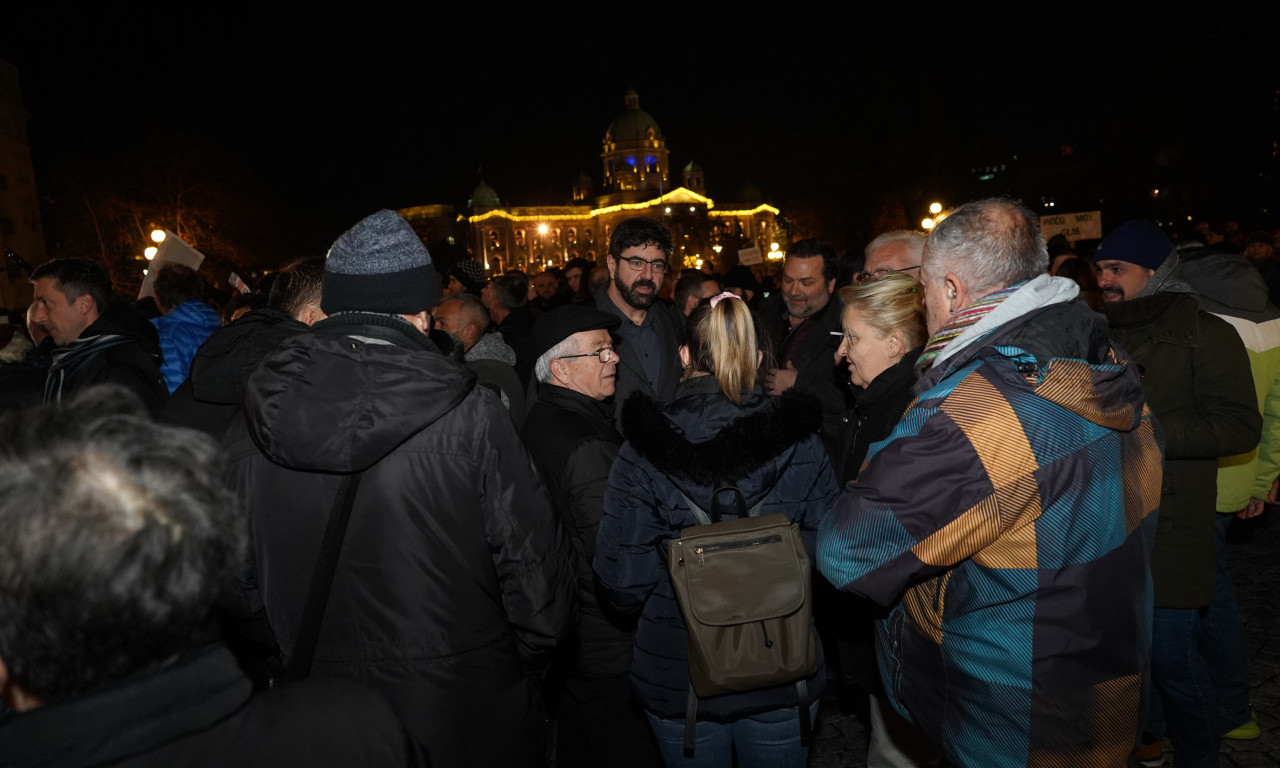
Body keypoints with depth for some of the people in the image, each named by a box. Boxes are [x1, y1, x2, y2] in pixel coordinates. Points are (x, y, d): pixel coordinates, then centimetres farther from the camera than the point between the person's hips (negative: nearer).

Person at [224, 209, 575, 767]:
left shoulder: (251, 426, -9)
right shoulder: (470, 415, -22)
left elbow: (238, 580, 2)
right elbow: (535, 569, -17)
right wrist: (526, 660, 2)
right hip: (464, 721, -3)